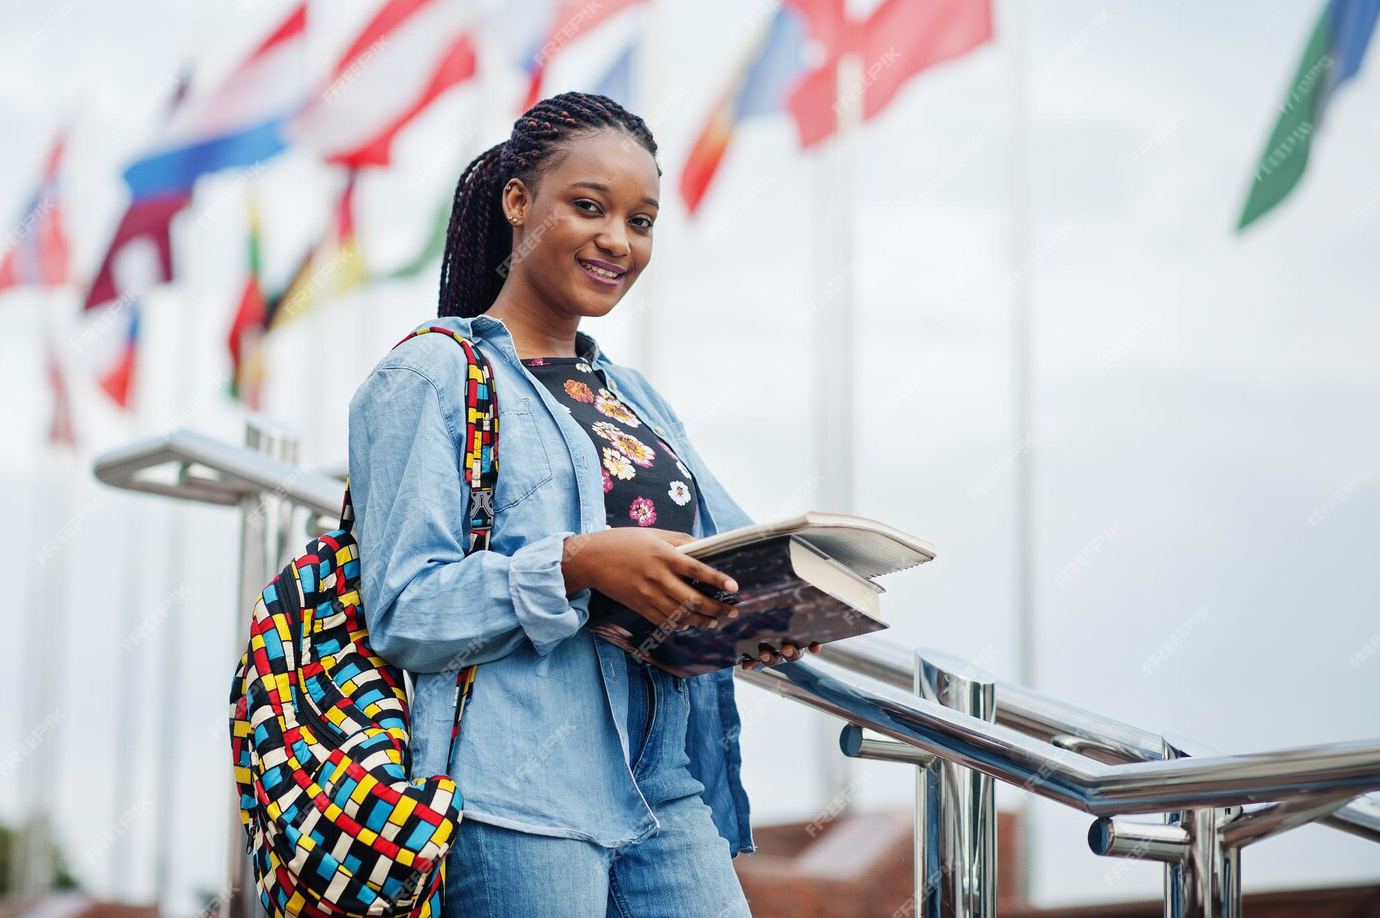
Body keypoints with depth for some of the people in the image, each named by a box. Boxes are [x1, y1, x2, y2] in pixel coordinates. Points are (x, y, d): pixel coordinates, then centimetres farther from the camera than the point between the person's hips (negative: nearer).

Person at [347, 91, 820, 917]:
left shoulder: (637, 399, 22)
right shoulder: (428, 377, -1)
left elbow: (727, 554, 21)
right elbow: (403, 614, -9)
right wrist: (580, 563, -21)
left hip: (665, 786, 6)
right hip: (517, 792, -6)